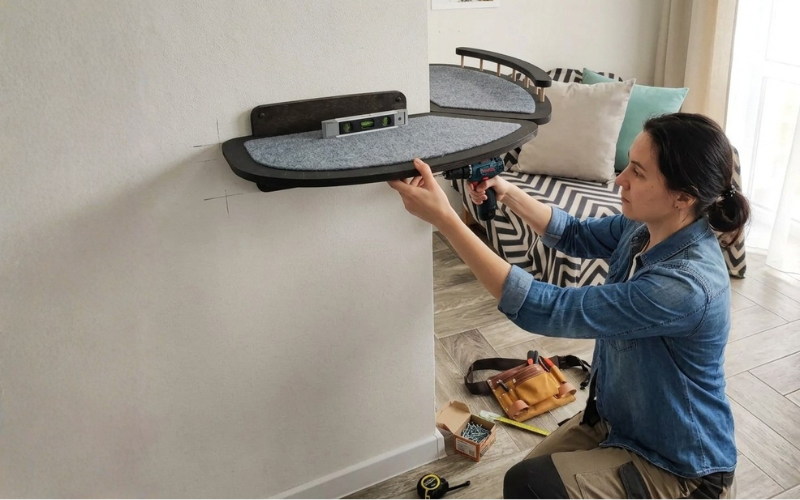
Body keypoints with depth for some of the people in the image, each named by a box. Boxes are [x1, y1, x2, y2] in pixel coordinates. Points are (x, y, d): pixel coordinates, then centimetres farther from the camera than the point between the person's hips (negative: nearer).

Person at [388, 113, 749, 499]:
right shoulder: (647, 226, -11)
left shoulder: (685, 286, -37)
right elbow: (577, 235, 7)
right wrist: (507, 193, -12)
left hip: (680, 467, -7)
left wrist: (443, 217, -37)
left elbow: (543, 310, -37)